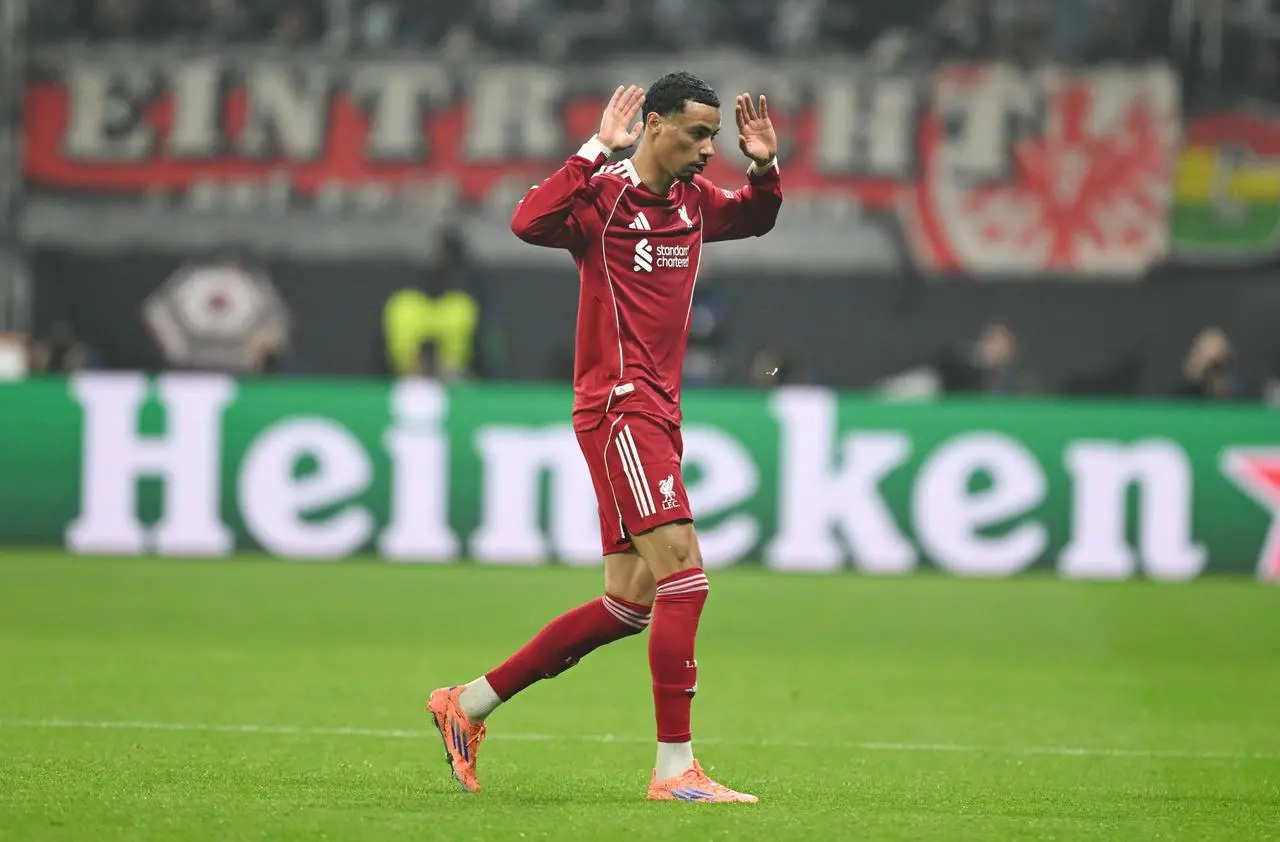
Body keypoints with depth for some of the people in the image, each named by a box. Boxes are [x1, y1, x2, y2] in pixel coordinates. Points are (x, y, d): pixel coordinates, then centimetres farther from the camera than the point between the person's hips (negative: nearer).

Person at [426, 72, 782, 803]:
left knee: (629, 605, 9)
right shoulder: (604, 195, -10)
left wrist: (766, 166, 11)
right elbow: (530, 222, -28)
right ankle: (676, 768, -16)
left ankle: (469, 705, 20)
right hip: (618, 407, -9)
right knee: (683, 573, -17)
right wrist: (598, 151, -27)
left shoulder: (692, 198, 13)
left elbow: (756, 218, 32)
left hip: (656, 416, 9)